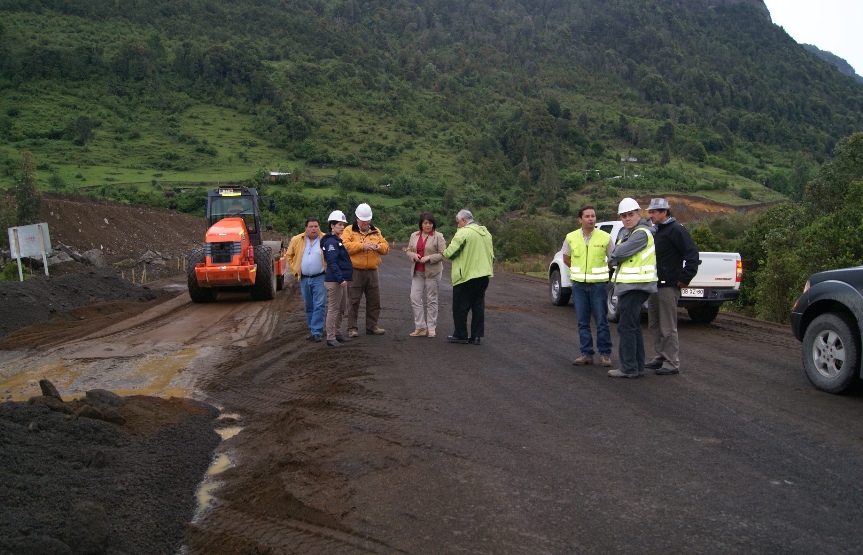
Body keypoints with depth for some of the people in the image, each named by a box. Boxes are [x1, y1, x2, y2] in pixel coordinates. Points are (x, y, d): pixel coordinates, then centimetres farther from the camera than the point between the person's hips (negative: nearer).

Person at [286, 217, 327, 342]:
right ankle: (312, 330, 22)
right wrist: (295, 270, 8)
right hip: (304, 279, 4)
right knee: (309, 307, 12)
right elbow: (290, 255, 16)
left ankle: (316, 332, -8)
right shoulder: (297, 240, 5)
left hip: (319, 278, -4)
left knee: (319, 306, -8)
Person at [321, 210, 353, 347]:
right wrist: (340, 278, -27)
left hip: (341, 280, 10)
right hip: (334, 281, -10)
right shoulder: (330, 242, -13)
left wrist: (344, 278, 17)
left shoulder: (338, 241, 17)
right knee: (333, 309, -6)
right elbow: (332, 263, -22)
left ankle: (337, 333, 26)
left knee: (342, 309, 16)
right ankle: (330, 338, -3)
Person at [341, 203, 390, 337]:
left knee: (374, 301, 8)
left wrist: (379, 246, -11)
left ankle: (372, 326, 18)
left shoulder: (376, 232, 15)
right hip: (355, 272, -4)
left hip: (372, 272, 4)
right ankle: (352, 328, 5)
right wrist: (362, 246, -23)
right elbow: (345, 246, -15)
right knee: (353, 301, -1)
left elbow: (386, 247, 11)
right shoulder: (349, 231, 1)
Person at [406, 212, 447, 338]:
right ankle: (420, 327, 5)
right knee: (415, 298, -1)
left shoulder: (438, 236, -5)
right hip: (417, 272, 5)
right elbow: (409, 251, 15)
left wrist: (428, 258, -20)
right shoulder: (414, 236, 10)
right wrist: (413, 255, -8)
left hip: (432, 272, -4)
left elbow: (442, 254, -8)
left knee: (431, 300, 2)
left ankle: (431, 328, 10)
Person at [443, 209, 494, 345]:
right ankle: (477, 335, 11)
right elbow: (491, 253, 16)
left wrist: (444, 253, 3)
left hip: (467, 275, -8)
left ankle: (460, 335, 9)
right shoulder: (485, 232, 12)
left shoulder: (463, 232, -14)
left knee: (460, 307, 4)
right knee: (478, 305, 10)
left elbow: (451, 252, -16)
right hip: (483, 275, 8)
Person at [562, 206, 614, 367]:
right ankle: (586, 353, 14)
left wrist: (599, 272, 9)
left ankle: (605, 354, 10)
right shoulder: (571, 238, 1)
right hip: (579, 285, 2)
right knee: (582, 322, 6)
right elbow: (566, 258, 15)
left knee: (602, 322, 0)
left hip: (598, 284, -2)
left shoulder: (605, 237, -3)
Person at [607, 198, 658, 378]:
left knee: (626, 327, -9)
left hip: (635, 287, -11)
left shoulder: (642, 233, -15)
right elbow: (617, 253, 18)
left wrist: (612, 259, -2)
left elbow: (622, 252, -20)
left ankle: (629, 368, -5)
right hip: (628, 286, 11)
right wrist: (616, 259, -2)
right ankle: (638, 366, 22)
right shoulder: (625, 232, 17)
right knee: (633, 327, 15)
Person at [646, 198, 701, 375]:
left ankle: (672, 363, 1)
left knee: (668, 327, -5)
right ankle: (660, 357, 25)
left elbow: (692, 254, -17)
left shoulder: (676, 230, -11)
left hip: (668, 287, -9)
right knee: (654, 325, 15)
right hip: (654, 286, 10)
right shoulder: (654, 231, 17)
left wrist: (684, 278, -17)